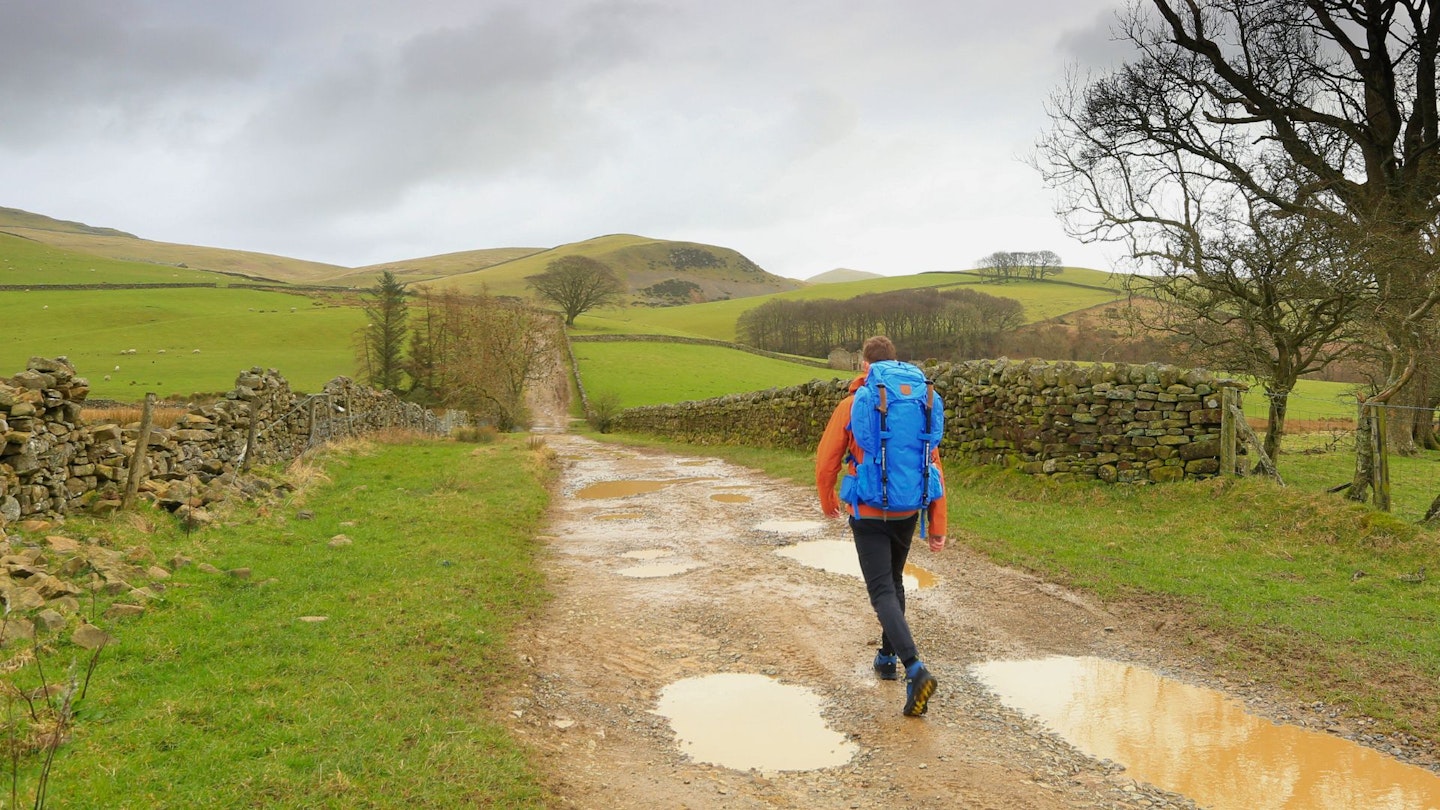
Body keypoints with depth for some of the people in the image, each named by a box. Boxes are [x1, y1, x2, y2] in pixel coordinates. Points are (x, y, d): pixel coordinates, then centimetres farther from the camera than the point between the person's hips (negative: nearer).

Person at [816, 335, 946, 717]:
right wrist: (937, 527, 3)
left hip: (868, 514, -4)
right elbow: (933, 467, -1)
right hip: (906, 513, 4)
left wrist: (828, 501, 15)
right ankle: (887, 657, 35)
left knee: (882, 592, -4)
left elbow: (826, 462, -6)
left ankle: (916, 670, -21)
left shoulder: (851, 406, -10)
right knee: (894, 582, 23)